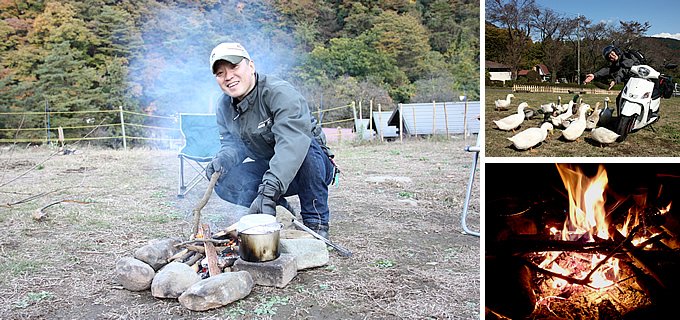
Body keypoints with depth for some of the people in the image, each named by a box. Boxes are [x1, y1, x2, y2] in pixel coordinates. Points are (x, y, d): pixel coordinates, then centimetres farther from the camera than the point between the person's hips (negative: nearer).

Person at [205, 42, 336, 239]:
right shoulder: (224, 106, 0)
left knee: (306, 146, -39)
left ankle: (316, 222, -21)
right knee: (223, 182, -19)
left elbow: (292, 143, -40)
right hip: (267, 169, 6)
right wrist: (223, 158, -23)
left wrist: (268, 191, -51)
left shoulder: (281, 93, -26)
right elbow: (233, 144, 3)